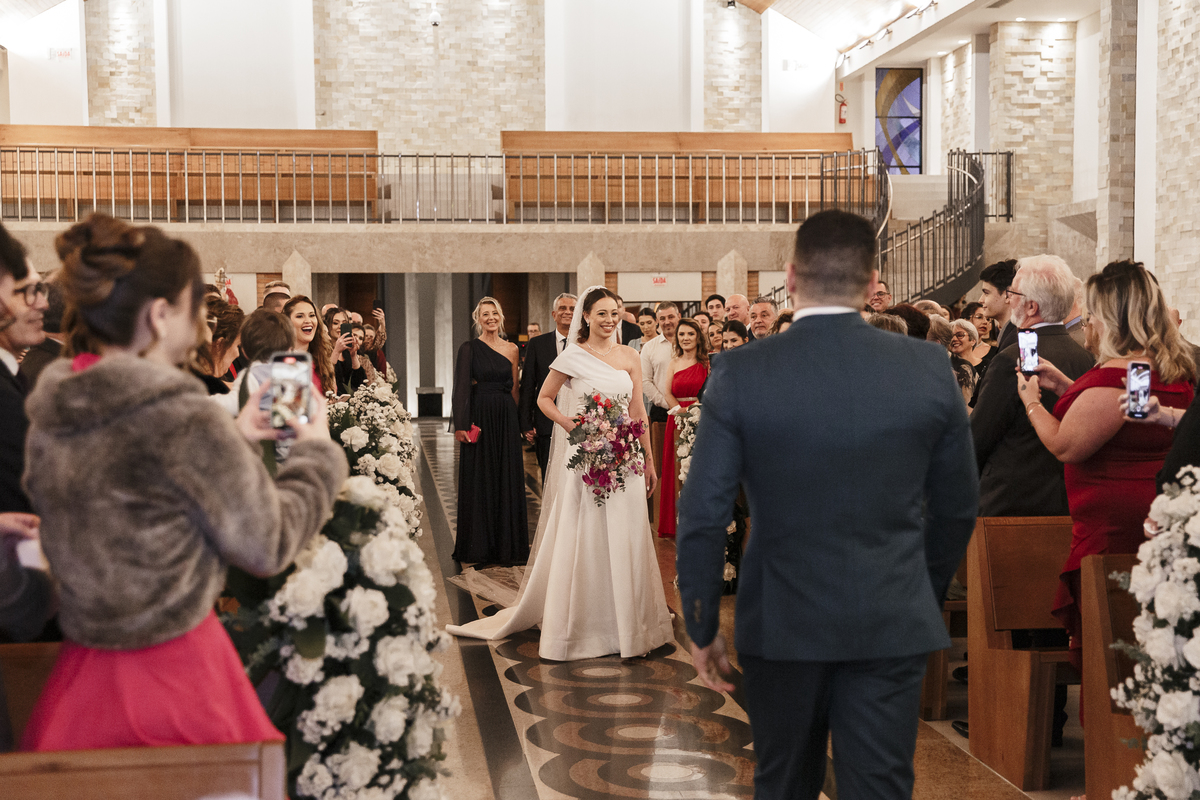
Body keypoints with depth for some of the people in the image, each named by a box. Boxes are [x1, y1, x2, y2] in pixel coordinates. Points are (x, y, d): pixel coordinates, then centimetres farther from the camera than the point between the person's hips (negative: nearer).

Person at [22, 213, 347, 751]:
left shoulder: (49, 412, 2)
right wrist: (316, 452, 2)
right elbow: (268, 545, -12)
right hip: (175, 685, -7)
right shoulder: (182, 418, -21)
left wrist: (231, 438, 17)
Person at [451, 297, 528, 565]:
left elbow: (514, 388, 13)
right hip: (479, 419, -4)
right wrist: (461, 425, -17)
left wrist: (518, 422, 4)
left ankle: (507, 544, 15)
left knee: (508, 481, 6)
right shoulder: (469, 348, -2)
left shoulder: (511, 349, 10)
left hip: (506, 421, 4)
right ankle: (479, 546, 11)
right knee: (478, 480, 2)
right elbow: (461, 387, -9)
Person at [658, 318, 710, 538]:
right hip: (677, 422, 3)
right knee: (676, 472, 3)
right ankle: (675, 526, 10)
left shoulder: (708, 362, 1)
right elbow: (669, 394, 8)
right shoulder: (674, 363, 12)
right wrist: (681, 411, -8)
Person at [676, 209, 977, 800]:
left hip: (781, 622, 0)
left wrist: (702, 629, 2)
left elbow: (703, 516, -10)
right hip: (893, 624, 1)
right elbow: (957, 508, 4)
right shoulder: (928, 368, -6)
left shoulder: (739, 374, -11)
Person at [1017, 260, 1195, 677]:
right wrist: (1066, 387, 20)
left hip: (1115, 530, -9)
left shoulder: (1114, 377, -21)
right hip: (1162, 527, 9)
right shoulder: (1177, 370, 9)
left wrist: (1031, 401, 0)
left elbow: (1066, 446, -15)